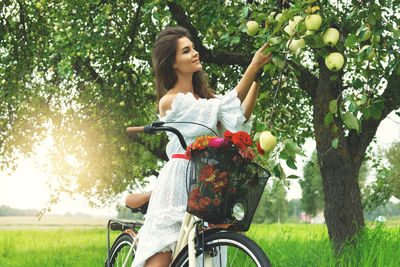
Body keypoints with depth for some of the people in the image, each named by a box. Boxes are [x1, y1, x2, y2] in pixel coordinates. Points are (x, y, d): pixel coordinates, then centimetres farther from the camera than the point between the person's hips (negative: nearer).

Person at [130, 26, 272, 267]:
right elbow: (224, 108, -11)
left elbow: (239, 120, 6)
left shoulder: (203, 95, 18)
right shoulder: (170, 101, -5)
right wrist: (253, 68, -11)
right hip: (178, 181, -7)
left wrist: (257, 82, 1)